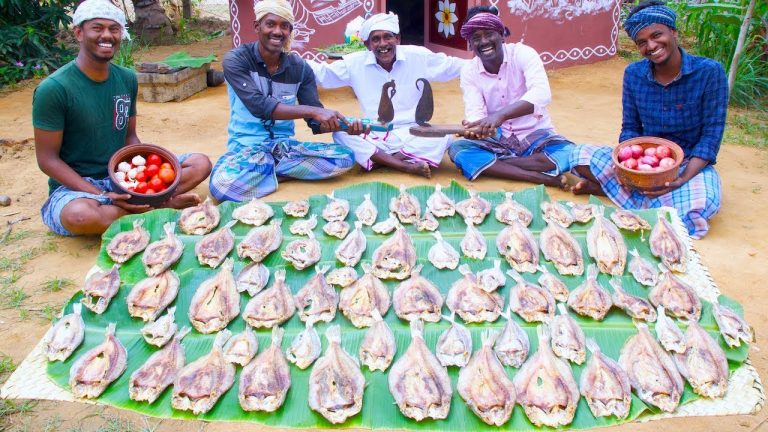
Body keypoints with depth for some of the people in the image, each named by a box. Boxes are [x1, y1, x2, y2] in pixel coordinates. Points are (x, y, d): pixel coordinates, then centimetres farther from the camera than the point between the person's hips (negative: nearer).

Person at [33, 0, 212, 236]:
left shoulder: (127, 79, 2)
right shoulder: (54, 88, -15)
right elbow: (48, 159, -13)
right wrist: (102, 196, -24)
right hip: (76, 186, -4)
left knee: (200, 164, -7)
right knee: (81, 215, -41)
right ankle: (159, 203, -16)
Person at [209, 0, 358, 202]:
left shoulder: (300, 67, 0)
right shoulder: (236, 60, -10)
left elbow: (316, 122, -2)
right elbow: (258, 106, -25)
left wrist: (344, 124, -24)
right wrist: (312, 110, -33)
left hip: (284, 145, 4)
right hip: (247, 146, -4)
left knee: (345, 158, -17)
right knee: (222, 185, -36)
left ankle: (270, 170, -8)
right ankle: (283, 171, -9)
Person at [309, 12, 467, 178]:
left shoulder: (419, 57, 0)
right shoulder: (355, 63, 0)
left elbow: (452, 66, 8)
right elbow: (321, 73, 5)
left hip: (412, 134, 0)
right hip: (374, 137, 1)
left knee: (441, 138, -29)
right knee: (340, 134, -26)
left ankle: (376, 160, -23)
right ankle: (407, 166, -30)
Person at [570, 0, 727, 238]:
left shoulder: (709, 72, -12)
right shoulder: (633, 74, -2)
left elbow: (711, 135, -12)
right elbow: (630, 128, 4)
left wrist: (683, 178, -27)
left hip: (692, 163, -2)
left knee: (698, 207, -38)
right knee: (581, 156, -18)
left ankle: (609, 187, -19)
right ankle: (652, 200, -19)